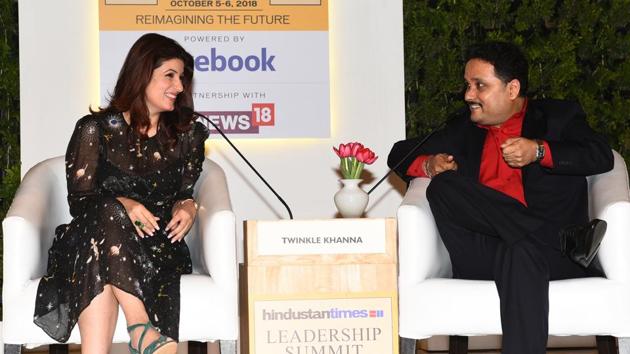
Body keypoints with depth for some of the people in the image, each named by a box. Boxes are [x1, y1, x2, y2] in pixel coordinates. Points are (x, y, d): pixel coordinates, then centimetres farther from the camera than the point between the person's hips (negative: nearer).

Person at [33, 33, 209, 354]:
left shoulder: (187, 135, 15)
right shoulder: (96, 129, 6)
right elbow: (79, 200, -1)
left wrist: (187, 207, -8)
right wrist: (121, 206, -22)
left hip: (159, 243, 1)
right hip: (92, 239, -1)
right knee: (107, 212, -39)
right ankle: (142, 328, -48)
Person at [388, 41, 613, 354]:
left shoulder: (558, 117, 19)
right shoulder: (464, 127, 29)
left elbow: (601, 156, 3)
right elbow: (400, 154, 27)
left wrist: (539, 151, -9)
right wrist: (428, 165, 4)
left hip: (546, 250, -3)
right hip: (483, 255, 3)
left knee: (521, 252, -38)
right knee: (443, 186, -24)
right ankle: (566, 240, -29)